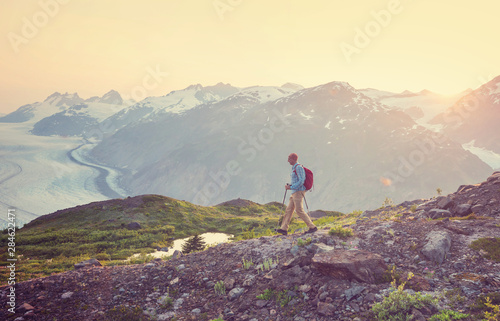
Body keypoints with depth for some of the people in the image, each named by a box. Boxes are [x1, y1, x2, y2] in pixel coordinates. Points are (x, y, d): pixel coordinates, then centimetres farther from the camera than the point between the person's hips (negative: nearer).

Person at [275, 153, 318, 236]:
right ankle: (284, 229, 7)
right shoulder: (294, 168, 18)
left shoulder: (299, 167, -13)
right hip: (295, 192, 10)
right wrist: (290, 185, 11)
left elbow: (301, 181, -21)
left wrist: (291, 187, -18)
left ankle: (312, 227, -4)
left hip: (298, 192, -10)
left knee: (299, 210, -10)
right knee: (289, 209, 6)